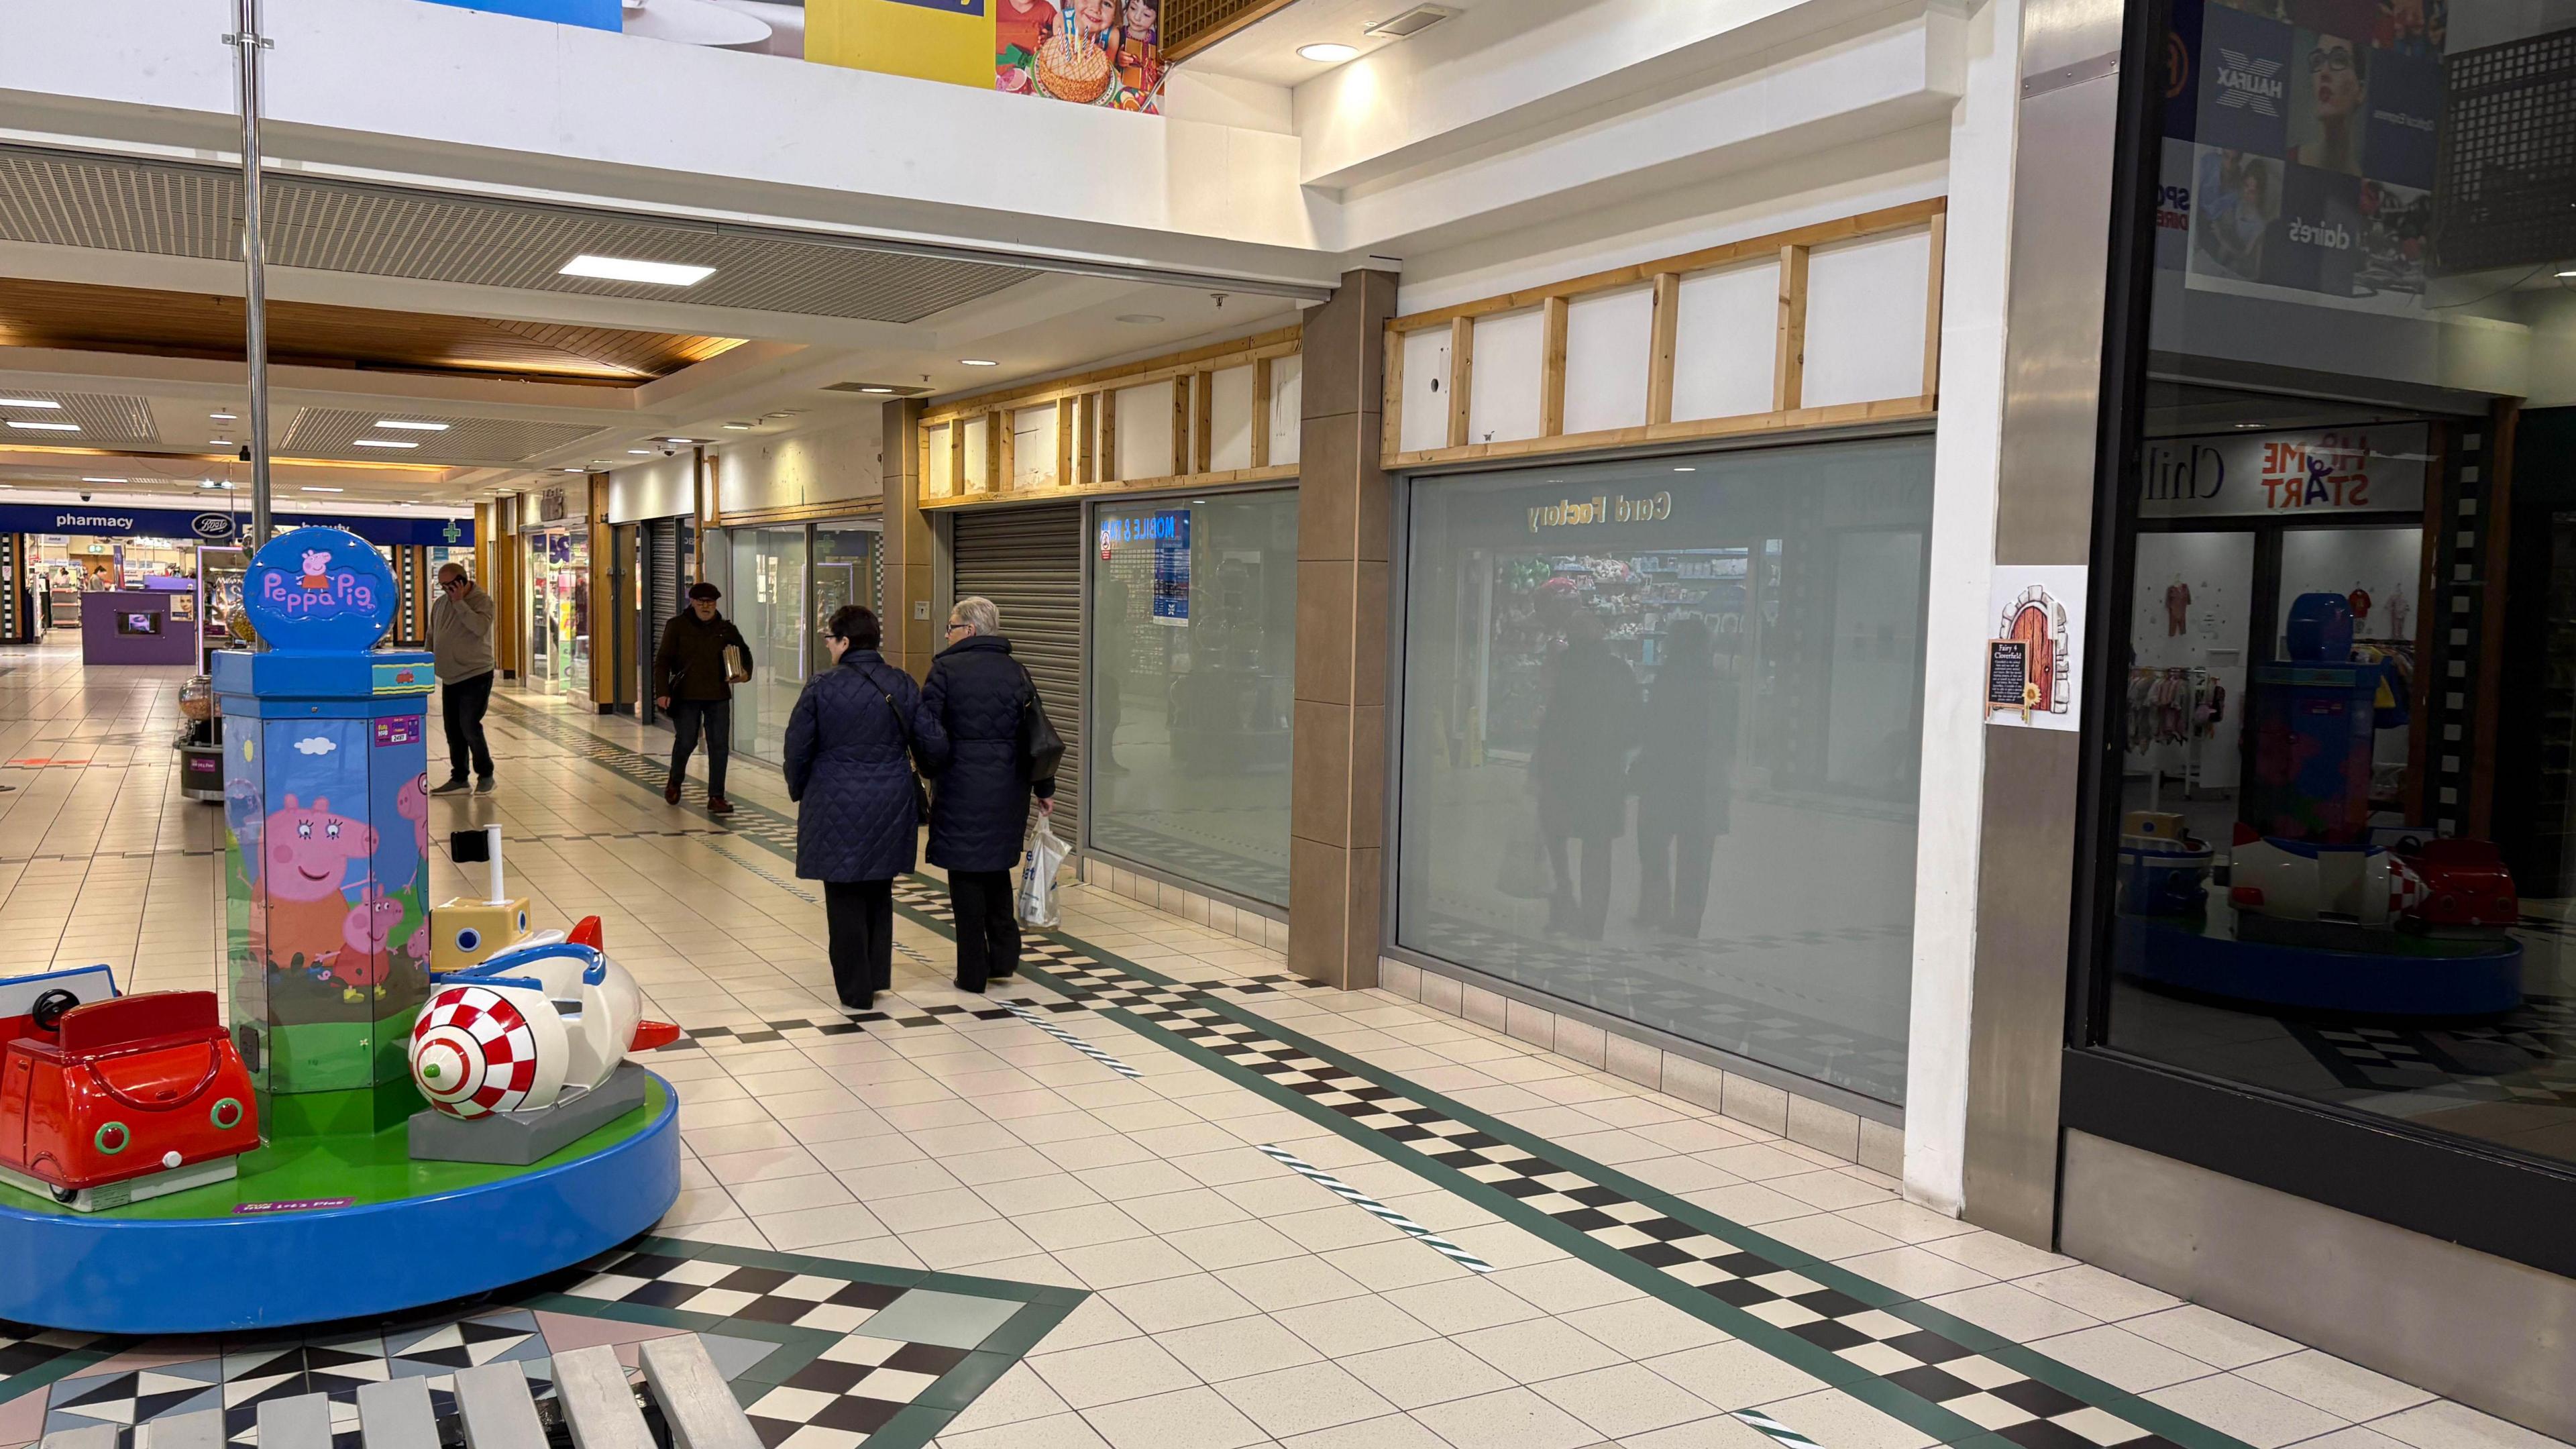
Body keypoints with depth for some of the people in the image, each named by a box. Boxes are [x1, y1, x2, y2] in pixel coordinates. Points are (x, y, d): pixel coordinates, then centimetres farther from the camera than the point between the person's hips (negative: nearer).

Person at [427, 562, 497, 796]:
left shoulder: (482, 601, -9)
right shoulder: (440, 603, 10)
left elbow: (481, 627, -28)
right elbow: (431, 635, 21)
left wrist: (460, 602, -24)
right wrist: (428, 661, 12)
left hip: (475, 676, -7)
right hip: (449, 678, 7)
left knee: (469, 727, -11)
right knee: (453, 730, 8)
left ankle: (485, 775, 5)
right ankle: (459, 779, 16)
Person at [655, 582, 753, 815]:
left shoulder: (725, 628, 8)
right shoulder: (677, 626, 0)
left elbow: (743, 652, 22)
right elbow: (663, 660, -2)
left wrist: (745, 672, 2)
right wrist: (662, 692, -11)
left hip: (718, 695, 3)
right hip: (686, 695, -2)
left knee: (720, 746, -2)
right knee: (686, 741, -1)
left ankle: (716, 797, 6)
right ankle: (674, 782, 29)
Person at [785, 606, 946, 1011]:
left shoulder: (822, 687, -11)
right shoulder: (903, 686, -2)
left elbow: (798, 749, -5)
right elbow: (935, 746, -1)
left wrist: (799, 792, 13)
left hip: (837, 808, -3)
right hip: (890, 808, 3)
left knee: (845, 898, 7)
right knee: (879, 892, 19)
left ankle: (855, 990, 11)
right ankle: (877, 975, 27)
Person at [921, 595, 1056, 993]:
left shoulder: (945, 669, -8)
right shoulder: (1017, 672, 6)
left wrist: (931, 775, 2)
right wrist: (1044, 789, 14)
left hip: (961, 785, -4)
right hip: (1009, 785, 4)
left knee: (965, 872, 4)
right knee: (997, 864, 21)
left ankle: (973, 972, 9)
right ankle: (1004, 954, 19)